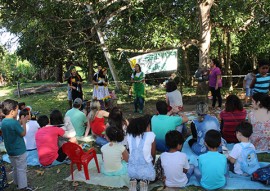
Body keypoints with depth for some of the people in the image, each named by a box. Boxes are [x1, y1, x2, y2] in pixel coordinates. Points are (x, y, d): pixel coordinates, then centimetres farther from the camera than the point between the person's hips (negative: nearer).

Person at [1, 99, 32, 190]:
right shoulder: (14, 122, -26)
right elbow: (23, 133, -16)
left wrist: (20, 122, 6)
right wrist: (23, 122, -6)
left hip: (10, 151, 8)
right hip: (19, 151, -8)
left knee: (15, 168, 24)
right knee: (21, 169, 4)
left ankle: (17, 183, 38)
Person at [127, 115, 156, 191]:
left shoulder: (129, 135, 0)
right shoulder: (151, 135, -9)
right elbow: (153, 154, 2)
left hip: (131, 170, 3)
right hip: (145, 170, -3)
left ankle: (133, 180, 2)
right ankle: (144, 181, -1)